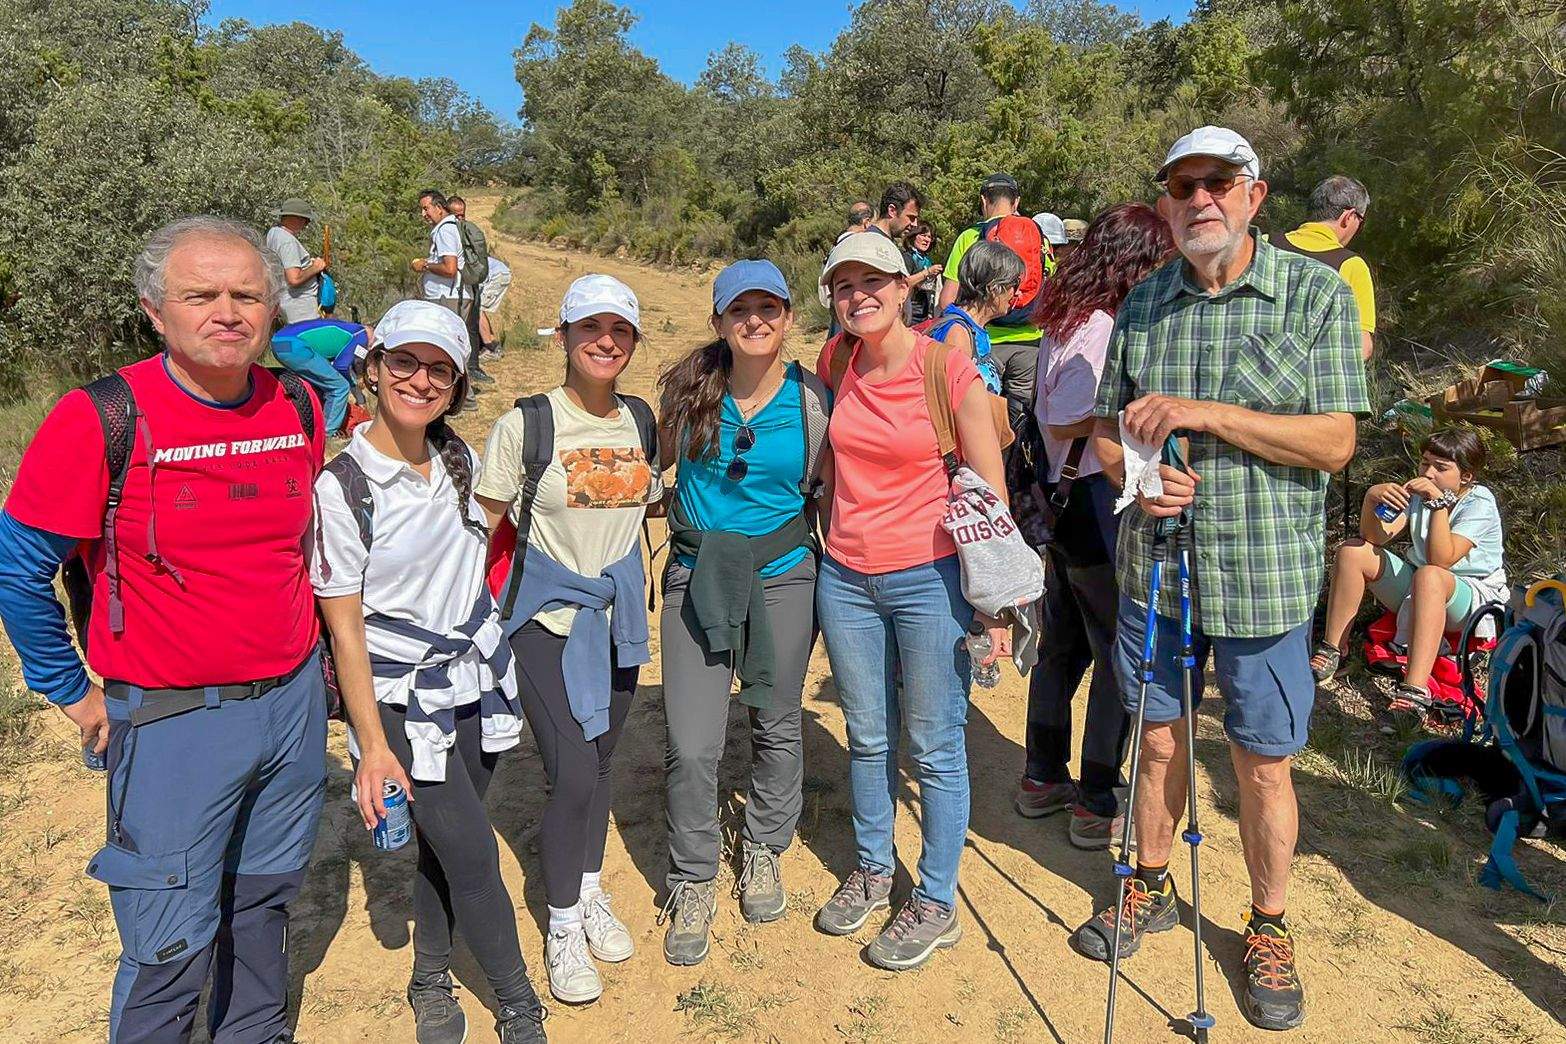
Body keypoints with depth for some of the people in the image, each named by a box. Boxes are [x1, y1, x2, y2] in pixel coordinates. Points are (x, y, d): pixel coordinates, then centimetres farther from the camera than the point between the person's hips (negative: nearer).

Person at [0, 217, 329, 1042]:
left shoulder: (300, 408, -1)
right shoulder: (101, 419, -15)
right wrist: (73, 694, -2)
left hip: (294, 703, 5)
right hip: (172, 721, -4)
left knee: (266, 901, 22)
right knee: (171, 944, 6)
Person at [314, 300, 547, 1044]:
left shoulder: (456, 457, 0)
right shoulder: (341, 487, -17)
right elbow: (344, 629, -13)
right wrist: (373, 747, -14)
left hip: (477, 677, 5)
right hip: (403, 699, -5)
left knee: (443, 844, 15)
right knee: (472, 855, 0)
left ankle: (431, 982, 37)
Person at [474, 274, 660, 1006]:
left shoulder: (642, 423, 3)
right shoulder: (525, 425, -10)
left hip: (618, 609, 4)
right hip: (548, 614, -4)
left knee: (601, 761, 15)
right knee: (573, 774, -9)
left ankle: (591, 896, 37)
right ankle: (563, 927, 15)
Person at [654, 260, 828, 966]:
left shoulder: (814, 400, -4)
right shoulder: (690, 386, -3)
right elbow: (657, 462, 13)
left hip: (783, 574, 1)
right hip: (696, 574, 0)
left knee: (777, 726, 15)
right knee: (691, 747, -5)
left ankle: (764, 851, 42)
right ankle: (692, 885, 20)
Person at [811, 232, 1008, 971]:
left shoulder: (949, 368, -11)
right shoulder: (835, 364, 2)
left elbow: (990, 493, -8)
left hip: (930, 578, -4)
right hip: (846, 577, 5)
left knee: (934, 748, 7)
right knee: (867, 737, 17)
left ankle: (936, 904, 25)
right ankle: (871, 870, 38)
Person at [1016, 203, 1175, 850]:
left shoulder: (1065, 319, 11)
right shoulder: (1102, 329, -17)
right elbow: (1063, 422, -21)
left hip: (1064, 502, 10)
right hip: (1099, 509, -10)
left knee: (1063, 647, 18)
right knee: (1121, 658, 3)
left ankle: (1042, 778, 31)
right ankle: (1098, 806, 14)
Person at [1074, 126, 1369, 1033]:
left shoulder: (1316, 294, -6)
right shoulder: (1143, 303, 5)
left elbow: (1335, 442, -13)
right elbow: (1107, 428, 9)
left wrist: (1203, 413, -21)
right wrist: (1137, 473, -13)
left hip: (1265, 578, -3)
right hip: (1154, 566, 3)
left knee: (1265, 763, 9)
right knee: (1158, 737, 17)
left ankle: (1270, 931, 32)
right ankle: (1152, 888, 39)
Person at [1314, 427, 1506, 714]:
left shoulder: (1479, 503, -16)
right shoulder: (1416, 491, 0)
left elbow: (1441, 560, -30)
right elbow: (1377, 537, -11)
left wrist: (1440, 501, -34)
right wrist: (1372, 498, -28)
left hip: (1473, 597, -6)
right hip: (1417, 588, 6)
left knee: (1428, 575, -40)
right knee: (1352, 552, -13)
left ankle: (1414, 693, -52)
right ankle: (1331, 653, -10)